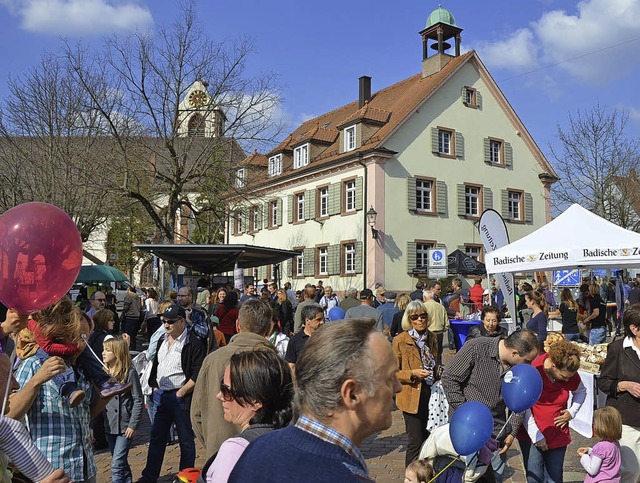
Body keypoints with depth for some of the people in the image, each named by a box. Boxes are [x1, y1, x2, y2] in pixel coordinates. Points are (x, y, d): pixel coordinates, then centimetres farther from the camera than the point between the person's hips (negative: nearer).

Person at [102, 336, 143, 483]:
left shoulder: (129, 373, -10)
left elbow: (138, 400, -9)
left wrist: (133, 425, -13)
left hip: (125, 426, -6)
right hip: (109, 426, 6)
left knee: (117, 464, -7)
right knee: (121, 464, 16)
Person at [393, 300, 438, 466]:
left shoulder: (432, 338, 9)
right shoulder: (400, 340, -10)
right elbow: (392, 372, -8)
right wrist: (412, 374, -21)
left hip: (431, 394, 6)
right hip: (412, 396, -6)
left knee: (428, 439, 14)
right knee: (416, 442, -4)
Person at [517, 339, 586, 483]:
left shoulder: (570, 373, -6)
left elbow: (581, 391, 16)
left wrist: (572, 412, 0)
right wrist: (537, 437, -13)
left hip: (558, 434, 4)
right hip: (532, 434, -4)